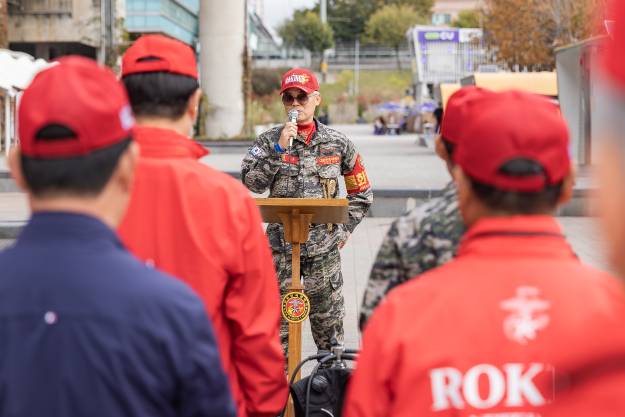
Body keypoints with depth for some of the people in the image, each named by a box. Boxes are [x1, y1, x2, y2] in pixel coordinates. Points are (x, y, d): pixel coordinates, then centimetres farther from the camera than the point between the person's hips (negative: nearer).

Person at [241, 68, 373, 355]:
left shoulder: (338, 143, 6)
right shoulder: (269, 141, 3)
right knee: (277, 320, 1)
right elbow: (252, 183, -12)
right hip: (281, 247, -1)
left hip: (324, 247, 1)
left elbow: (362, 192, 15)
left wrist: (345, 229, 8)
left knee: (328, 320, 7)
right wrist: (279, 148, -17)